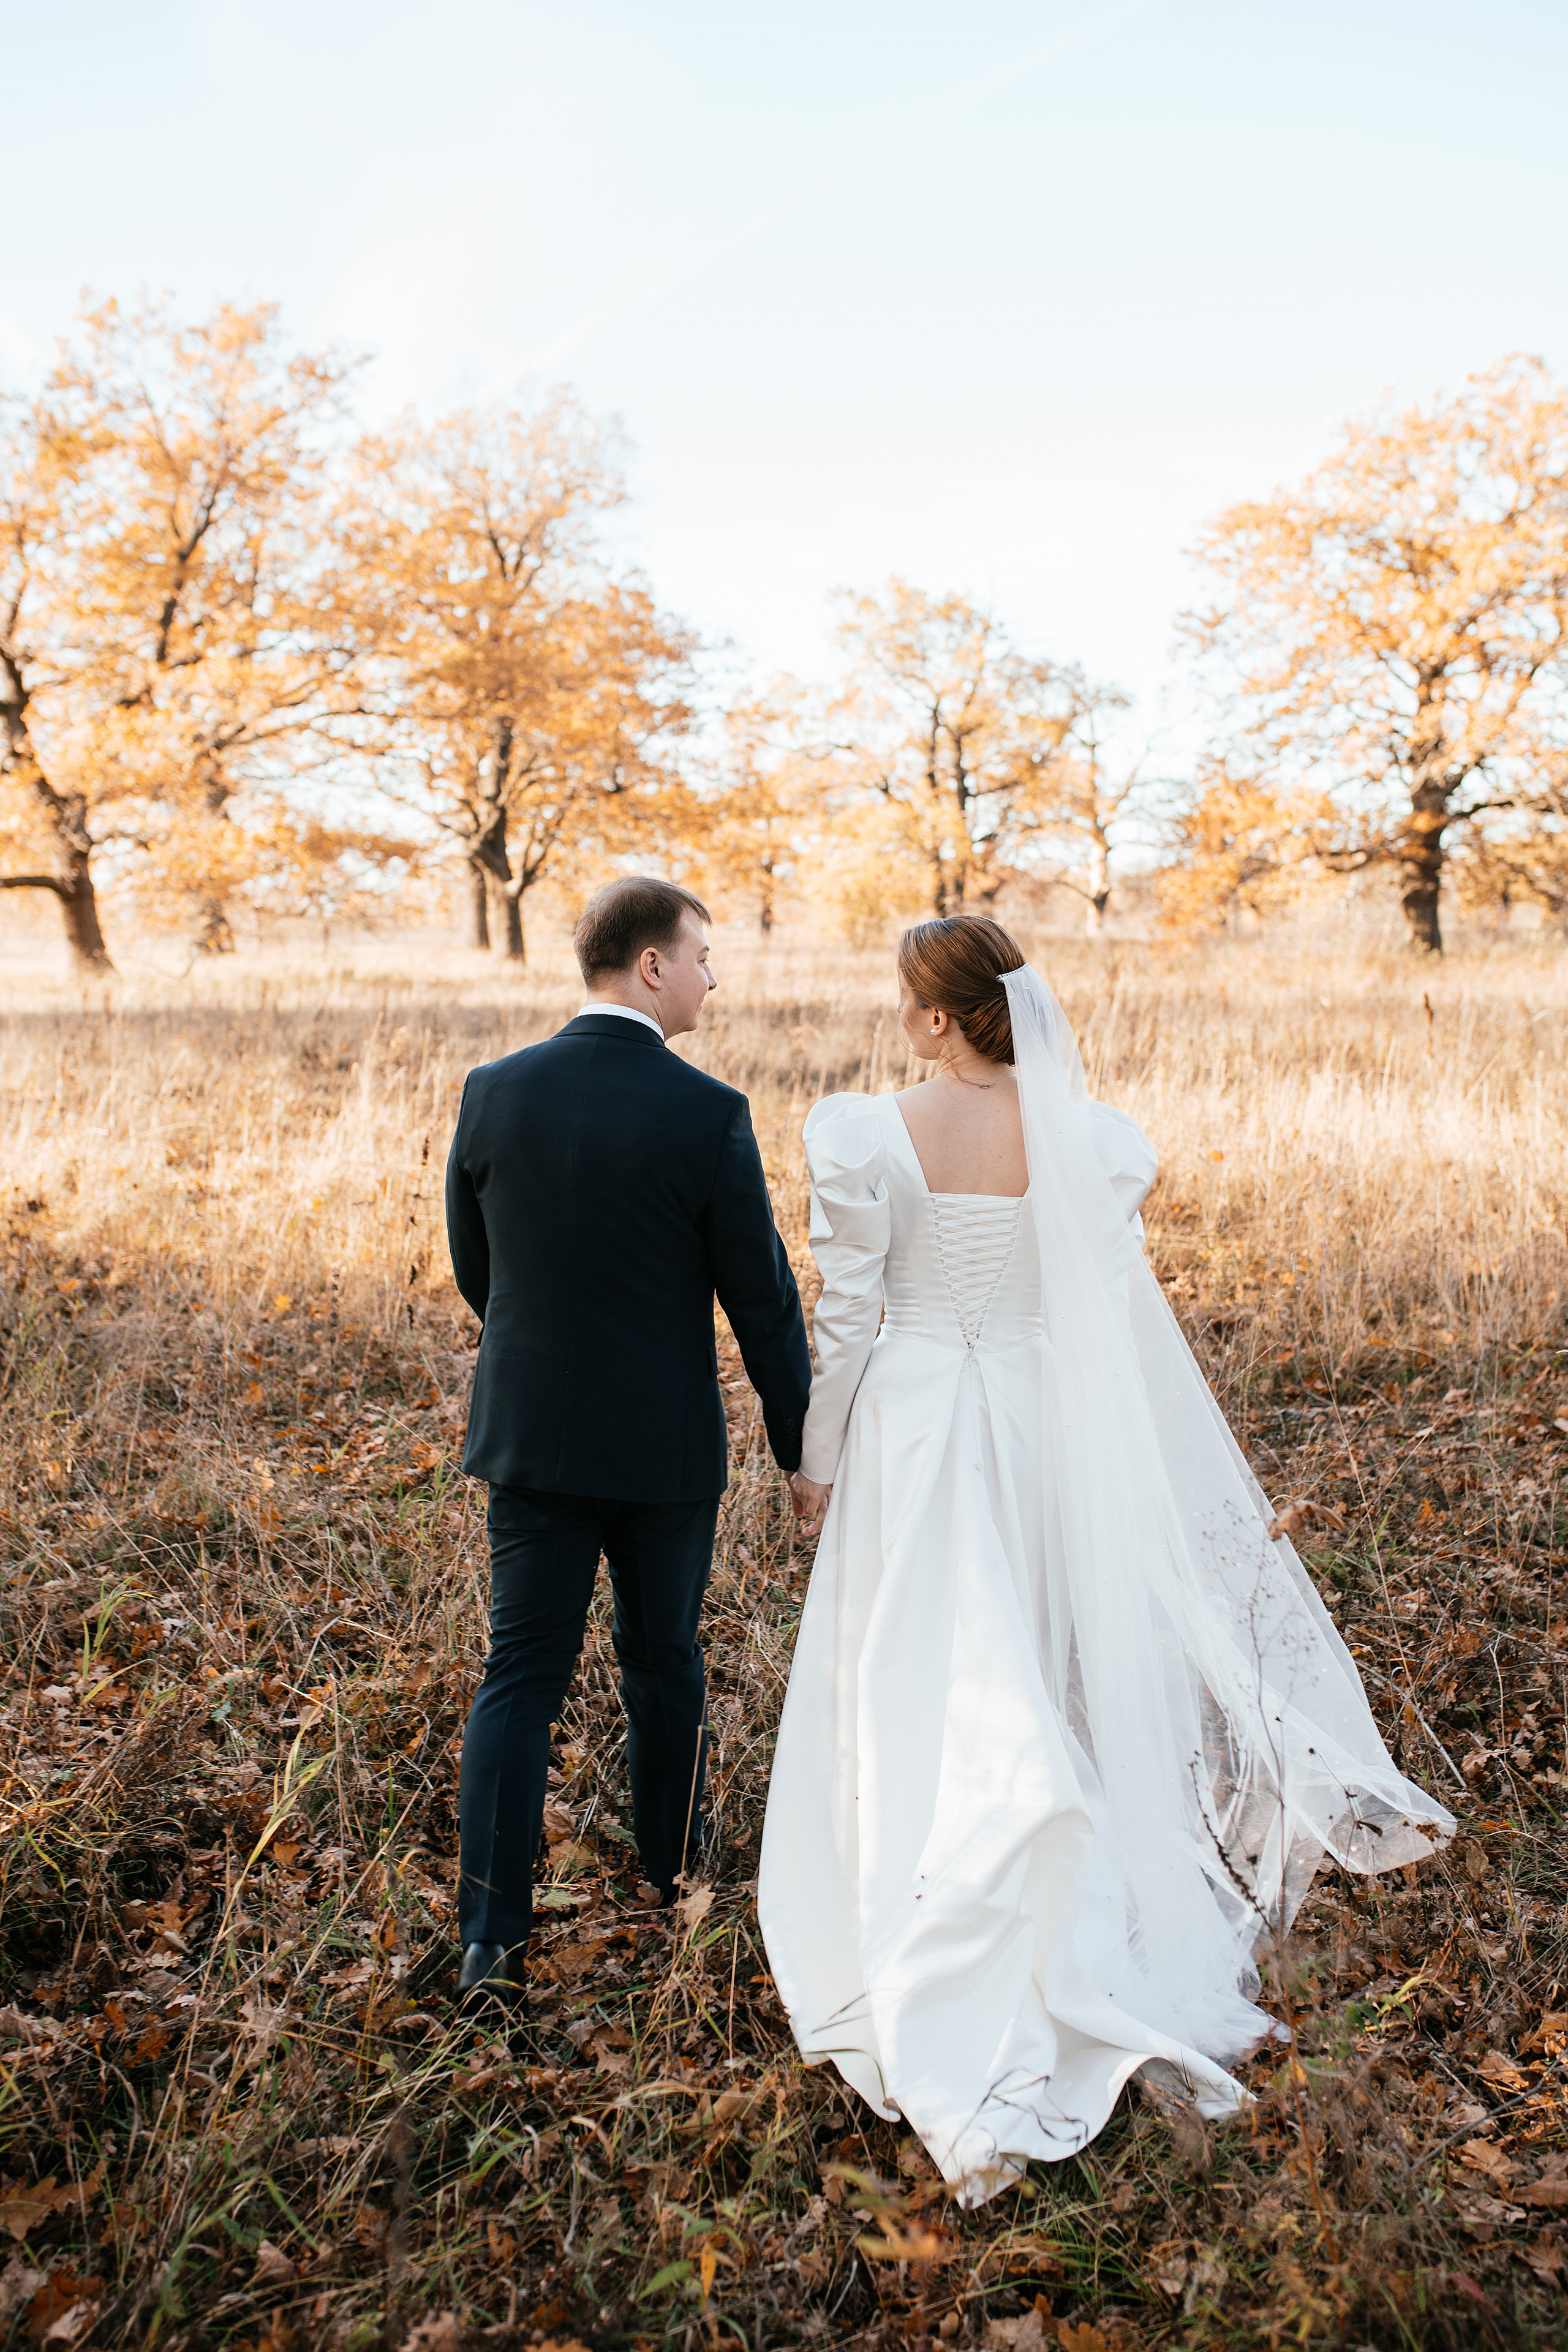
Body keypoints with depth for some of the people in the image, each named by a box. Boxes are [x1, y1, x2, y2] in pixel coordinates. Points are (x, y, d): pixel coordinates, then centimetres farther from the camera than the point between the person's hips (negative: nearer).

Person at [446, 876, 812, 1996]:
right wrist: (800, 1441, 2)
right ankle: (674, 1863, 39)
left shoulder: (493, 1092, -4)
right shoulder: (708, 1113, -15)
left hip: (530, 1431, 3)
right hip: (665, 1444, -2)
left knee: (522, 1675, 10)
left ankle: (492, 1933, 10)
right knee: (663, 1660, 18)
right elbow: (762, 1297, -10)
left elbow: (473, 1267, 7)